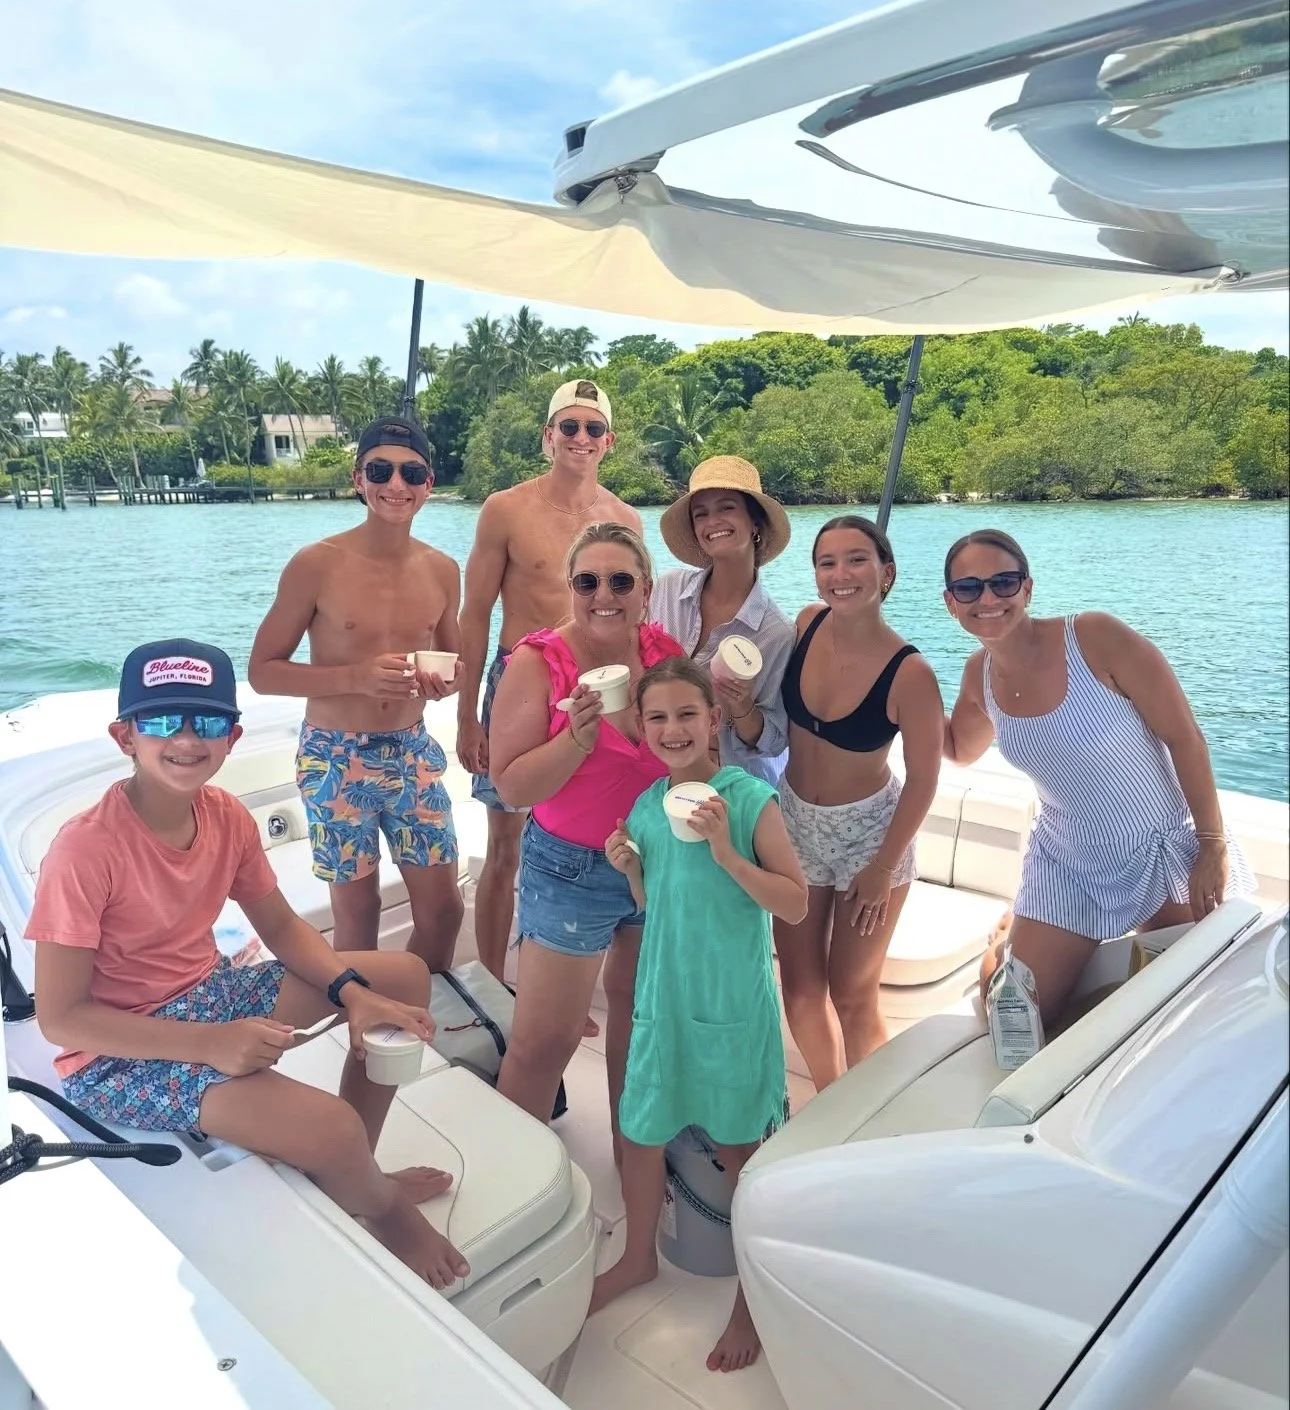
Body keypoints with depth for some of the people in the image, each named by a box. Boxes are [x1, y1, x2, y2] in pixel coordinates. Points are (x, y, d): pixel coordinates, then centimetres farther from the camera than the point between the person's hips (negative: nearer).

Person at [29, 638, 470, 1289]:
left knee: (405, 976, 4)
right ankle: (379, 1206, 12)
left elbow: (282, 926, 5)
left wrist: (352, 992, -12)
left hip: (212, 993, 8)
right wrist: (210, 1044, -27)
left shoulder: (227, 816, -6)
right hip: (116, 1050, -7)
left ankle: (349, 1175, 13)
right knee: (331, 1131, -26)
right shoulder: (86, 849, -25)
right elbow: (59, 1016, -20)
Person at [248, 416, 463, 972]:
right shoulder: (317, 564, -12)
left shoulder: (441, 570, 0)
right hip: (336, 759, -4)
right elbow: (263, 670, -8)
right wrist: (354, 678, -23)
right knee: (357, 915, 9)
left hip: (413, 753, 4)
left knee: (443, 909, 10)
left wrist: (445, 683, -9)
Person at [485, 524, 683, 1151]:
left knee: (638, 1007, 20)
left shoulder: (665, 650, -2)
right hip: (573, 870, -4)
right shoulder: (538, 662, -15)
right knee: (542, 1042, 2)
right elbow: (511, 787, -17)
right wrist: (577, 737, -30)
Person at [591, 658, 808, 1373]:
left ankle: (754, 1296, 34)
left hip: (732, 1006, -5)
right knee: (639, 1137, 17)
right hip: (662, 998, 5)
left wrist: (726, 851, -25)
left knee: (738, 1152, 10)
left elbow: (794, 904, -14)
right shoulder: (645, 807, 3)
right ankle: (638, 1257, 45)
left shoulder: (749, 797, -13)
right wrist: (629, 869, -5)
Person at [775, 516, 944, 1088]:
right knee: (801, 990, 14)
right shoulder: (808, 623, -11)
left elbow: (923, 778, -14)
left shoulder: (909, 673, -24)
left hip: (867, 832, -4)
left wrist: (883, 868, -10)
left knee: (852, 998, 10)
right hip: (795, 822, 5)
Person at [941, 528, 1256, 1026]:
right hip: (1067, 865, 3)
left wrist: (1214, 846, -15)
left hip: (1167, 850, -3)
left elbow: (1184, 737, -17)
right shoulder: (980, 674, -6)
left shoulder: (1094, 637, -23)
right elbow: (959, 749, 13)